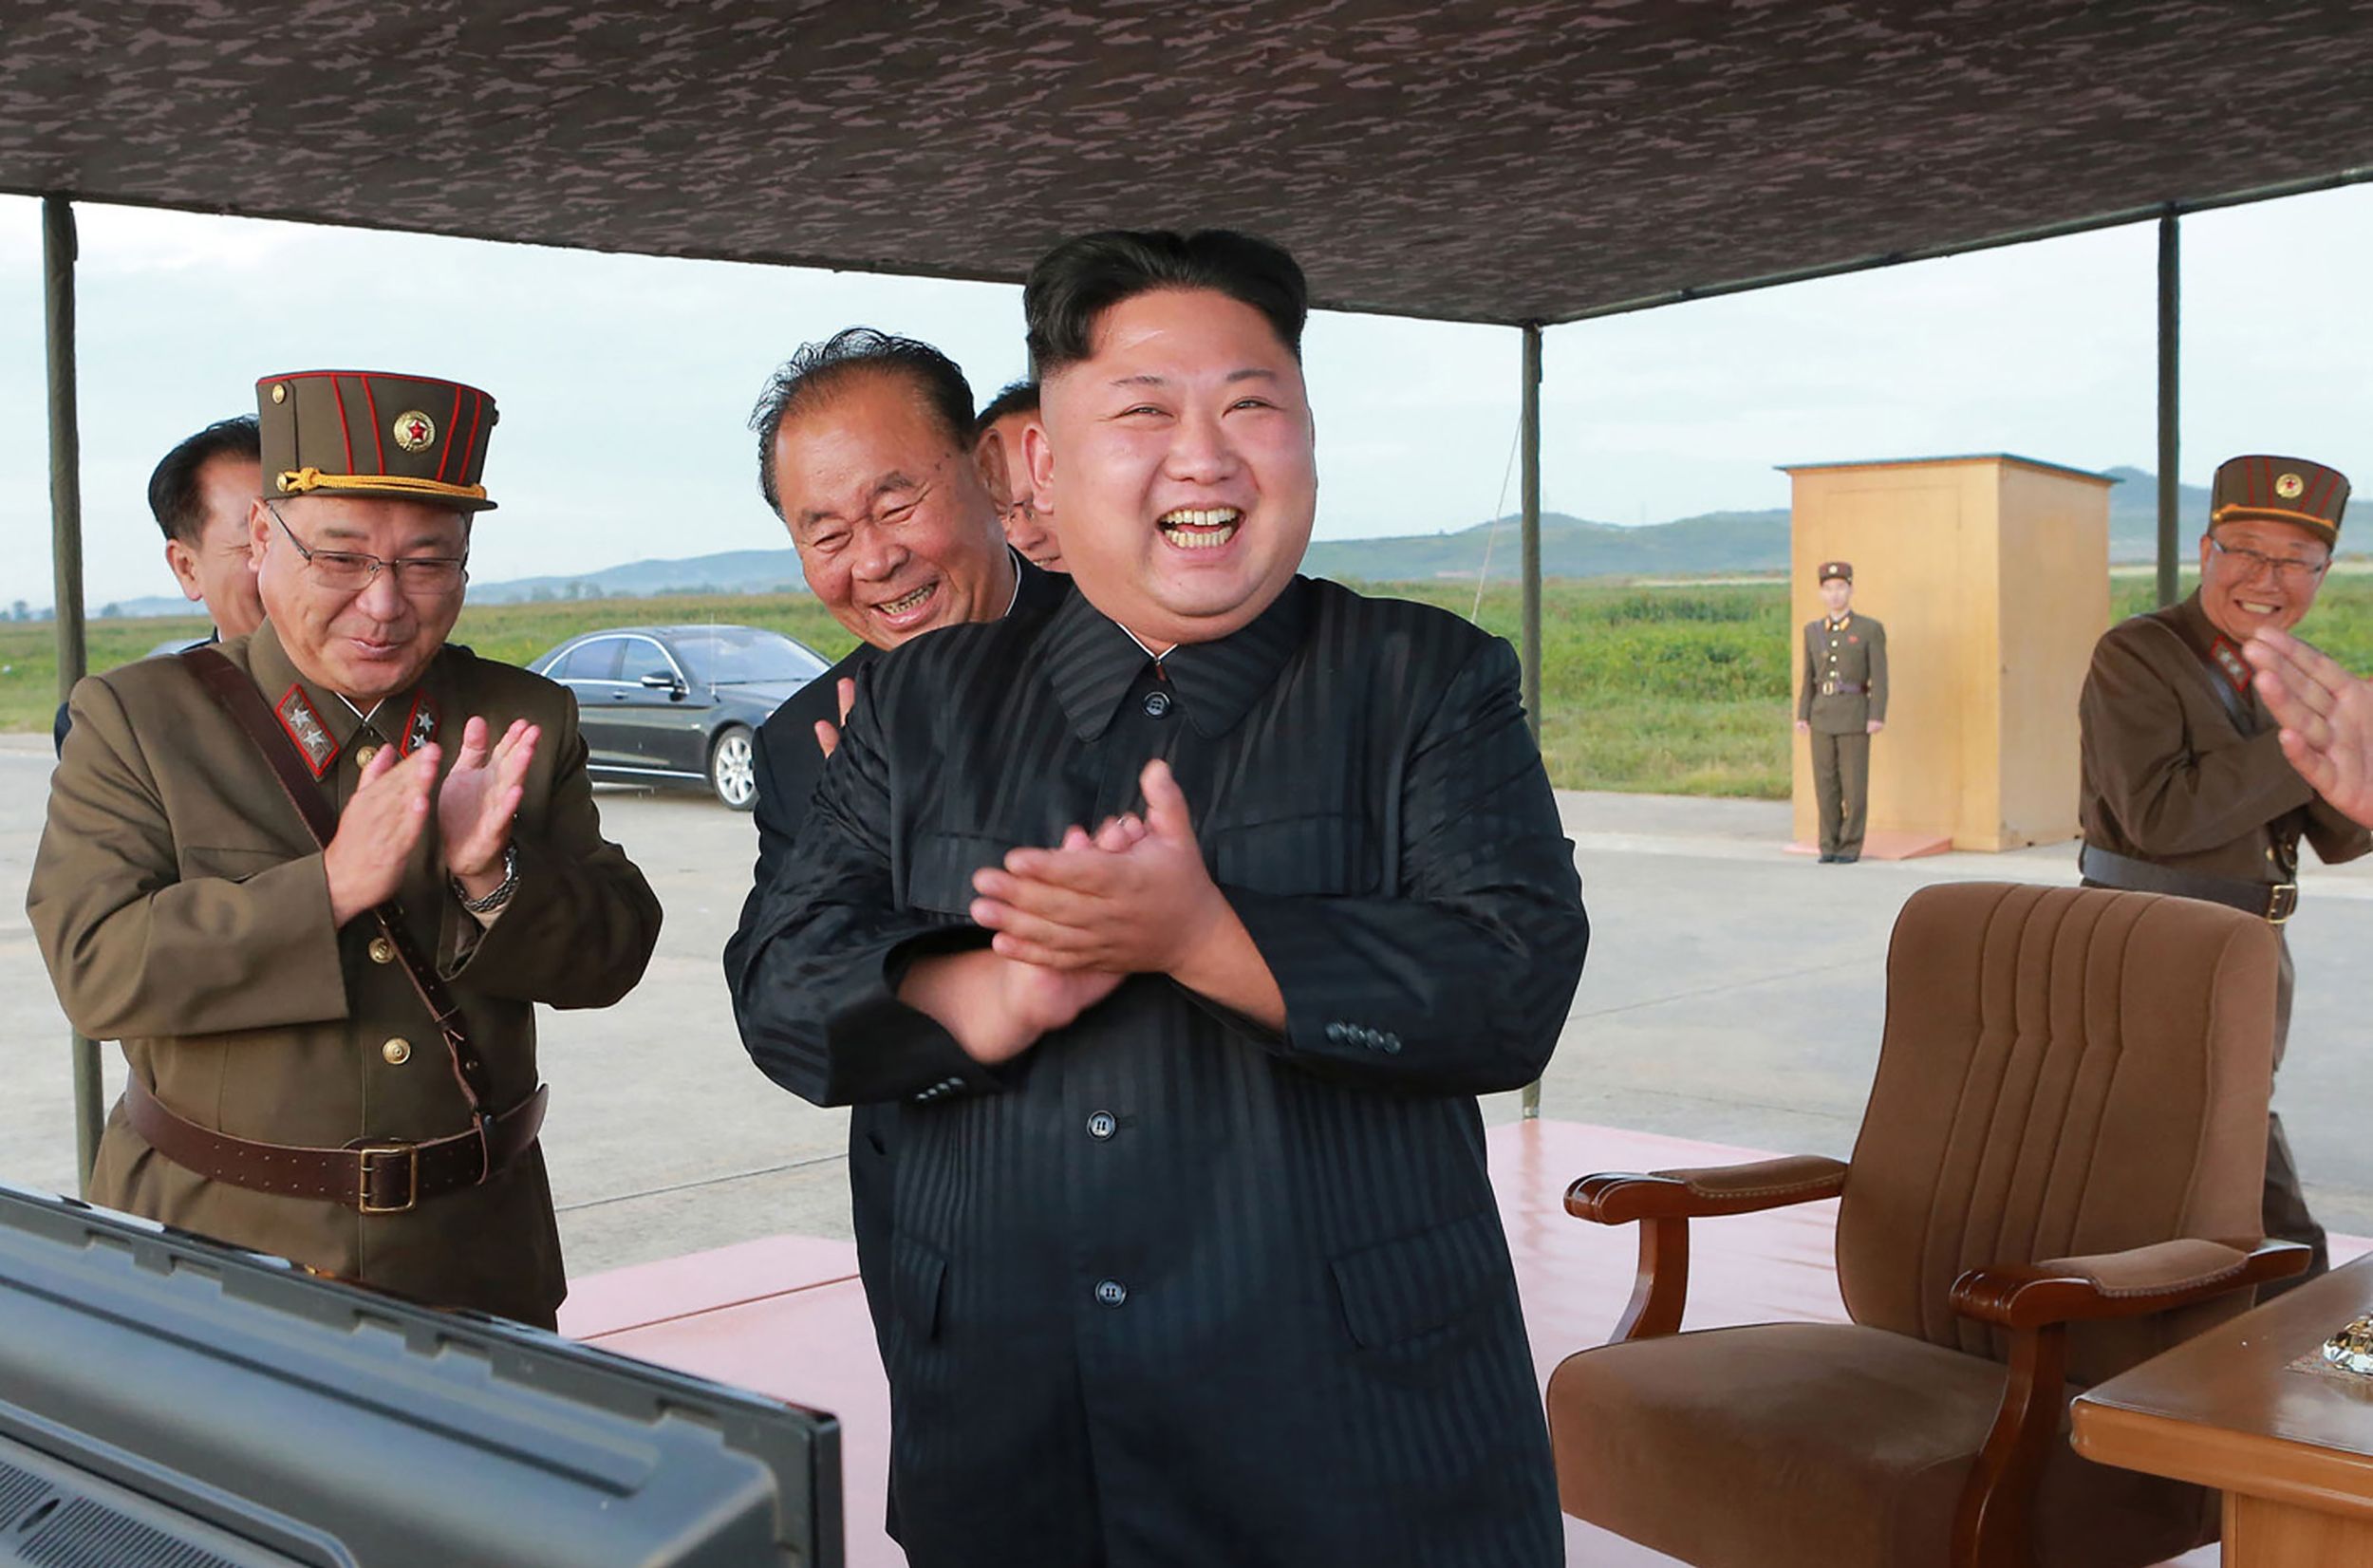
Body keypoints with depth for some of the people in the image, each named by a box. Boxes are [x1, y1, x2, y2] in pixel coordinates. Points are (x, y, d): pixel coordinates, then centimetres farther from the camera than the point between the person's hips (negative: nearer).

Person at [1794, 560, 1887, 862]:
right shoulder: (1813, 630, 10)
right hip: (1822, 716, 4)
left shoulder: (1871, 629, -3)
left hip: (1855, 716, -4)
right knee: (1826, 783, 4)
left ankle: (1850, 847, 5)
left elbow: (1879, 676, -6)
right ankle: (1830, 847, 11)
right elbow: (1809, 677, 12)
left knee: (1854, 785, -2)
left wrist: (1877, 717, -15)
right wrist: (1803, 716, 4)